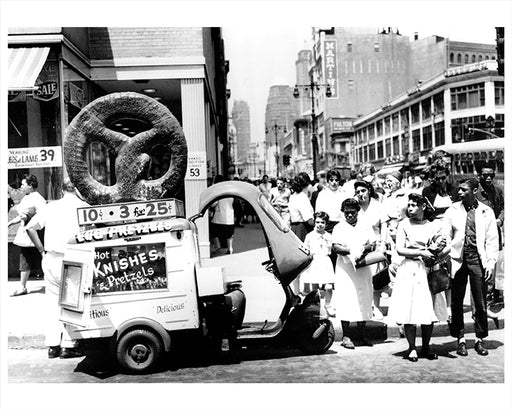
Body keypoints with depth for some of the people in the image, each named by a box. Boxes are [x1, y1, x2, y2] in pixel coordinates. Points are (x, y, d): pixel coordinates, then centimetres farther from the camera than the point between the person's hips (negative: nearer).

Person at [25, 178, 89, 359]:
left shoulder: (50, 207, 10)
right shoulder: (83, 207, -3)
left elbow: (30, 228, 8)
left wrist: (41, 250, 12)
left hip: (50, 259, 5)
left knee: (53, 301, 13)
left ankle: (52, 345, 17)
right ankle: (68, 345, 6)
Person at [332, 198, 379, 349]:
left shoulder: (365, 226, 13)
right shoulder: (339, 228, 3)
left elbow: (374, 243, 7)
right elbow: (335, 247, -8)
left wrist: (364, 249, -14)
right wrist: (351, 251, -22)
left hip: (363, 268, 3)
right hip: (345, 268, -3)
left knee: (363, 300, 6)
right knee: (346, 301, -7)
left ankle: (362, 335, 16)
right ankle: (346, 337, -2)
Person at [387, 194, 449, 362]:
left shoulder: (434, 226, 8)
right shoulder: (404, 224, 4)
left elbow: (448, 248, 2)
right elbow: (400, 250, -4)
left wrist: (434, 254, -17)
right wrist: (422, 253, -12)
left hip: (428, 271, 2)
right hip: (409, 270, -1)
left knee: (429, 310, 2)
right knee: (409, 310, -4)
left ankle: (426, 347, 16)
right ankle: (412, 348, 7)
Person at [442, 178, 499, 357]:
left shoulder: (486, 212, 5)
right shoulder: (452, 211, 5)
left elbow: (492, 240, 5)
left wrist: (491, 263, -3)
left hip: (478, 258, 0)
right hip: (457, 259, 0)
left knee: (481, 303, 4)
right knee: (457, 302, 5)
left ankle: (480, 339, 18)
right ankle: (460, 339, 17)